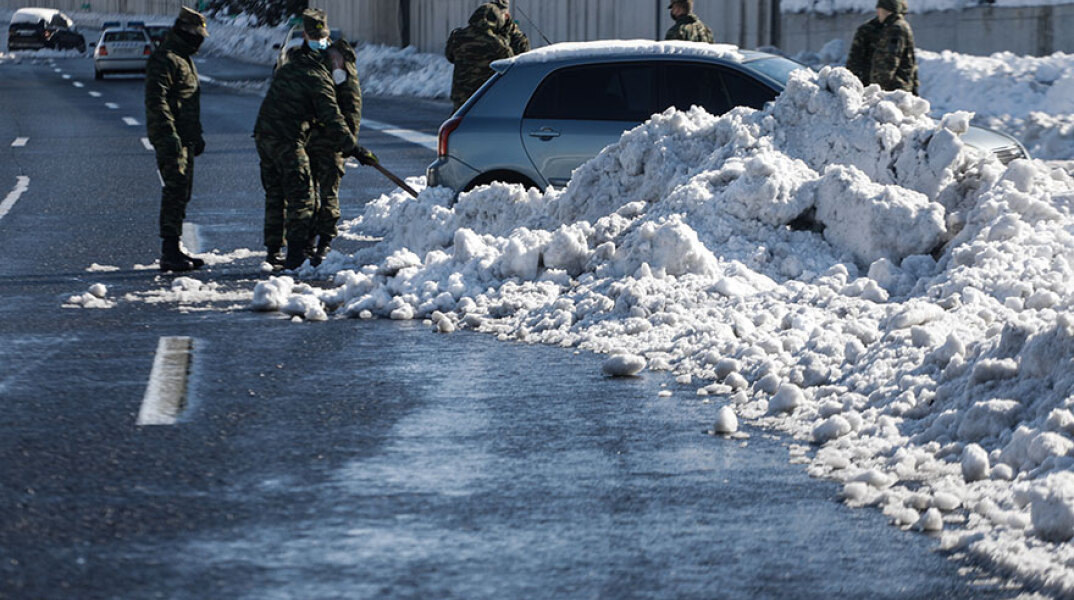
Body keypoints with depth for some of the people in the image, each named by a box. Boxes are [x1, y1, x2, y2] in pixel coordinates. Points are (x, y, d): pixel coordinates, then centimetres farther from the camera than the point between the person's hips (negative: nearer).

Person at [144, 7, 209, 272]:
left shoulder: (184, 60, 21)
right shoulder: (163, 60, -12)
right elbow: (156, 101, -21)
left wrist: (196, 135, 28)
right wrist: (168, 135, -27)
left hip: (185, 139, 10)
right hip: (171, 140, -10)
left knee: (182, 194, 12)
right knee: (175, 193, -14)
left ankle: (174, 250, 18)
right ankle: (170, 252, -15)